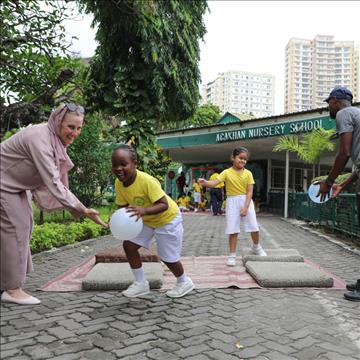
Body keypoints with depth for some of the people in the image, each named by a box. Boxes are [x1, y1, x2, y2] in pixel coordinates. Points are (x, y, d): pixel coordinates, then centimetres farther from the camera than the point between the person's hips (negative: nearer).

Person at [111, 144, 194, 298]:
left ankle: (184, 282, 30)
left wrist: (144, 211, -50)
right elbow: (123, 206, -5)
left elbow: (164, 205, -35)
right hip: (147, 220, 7)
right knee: (129, 245, -1)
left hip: (167, 218, -7)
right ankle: (141, 283, 15)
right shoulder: (119, 183, -15)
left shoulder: (147, 180, -36)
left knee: (167, 257, 1)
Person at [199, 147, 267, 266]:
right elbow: (214, 183, -17)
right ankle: (232, 255, 12)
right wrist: (205, 183, -38)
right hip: (232, 202, -1)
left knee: (254, 227, 6)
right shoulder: (227, 172, -5)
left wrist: (245, 207, -15)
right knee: (233, 230, 1)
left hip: (246, 201, 1)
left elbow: (249, 192, -6)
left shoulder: (248, 173, -3)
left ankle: (256, 247, 35)